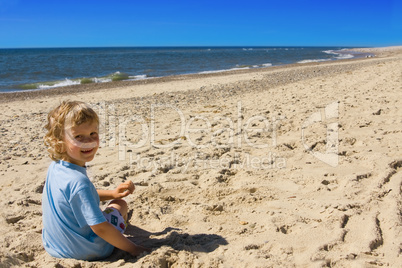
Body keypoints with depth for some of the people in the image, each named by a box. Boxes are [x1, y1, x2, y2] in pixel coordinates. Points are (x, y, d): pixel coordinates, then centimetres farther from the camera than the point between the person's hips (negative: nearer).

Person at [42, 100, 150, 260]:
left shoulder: (55, 167, -5)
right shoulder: (78, 181, -33)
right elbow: (100, 228, -29)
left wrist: (112, 193, 5)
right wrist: (132, 249, -18)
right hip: (84, 252, -8)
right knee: (120, 205, 11)